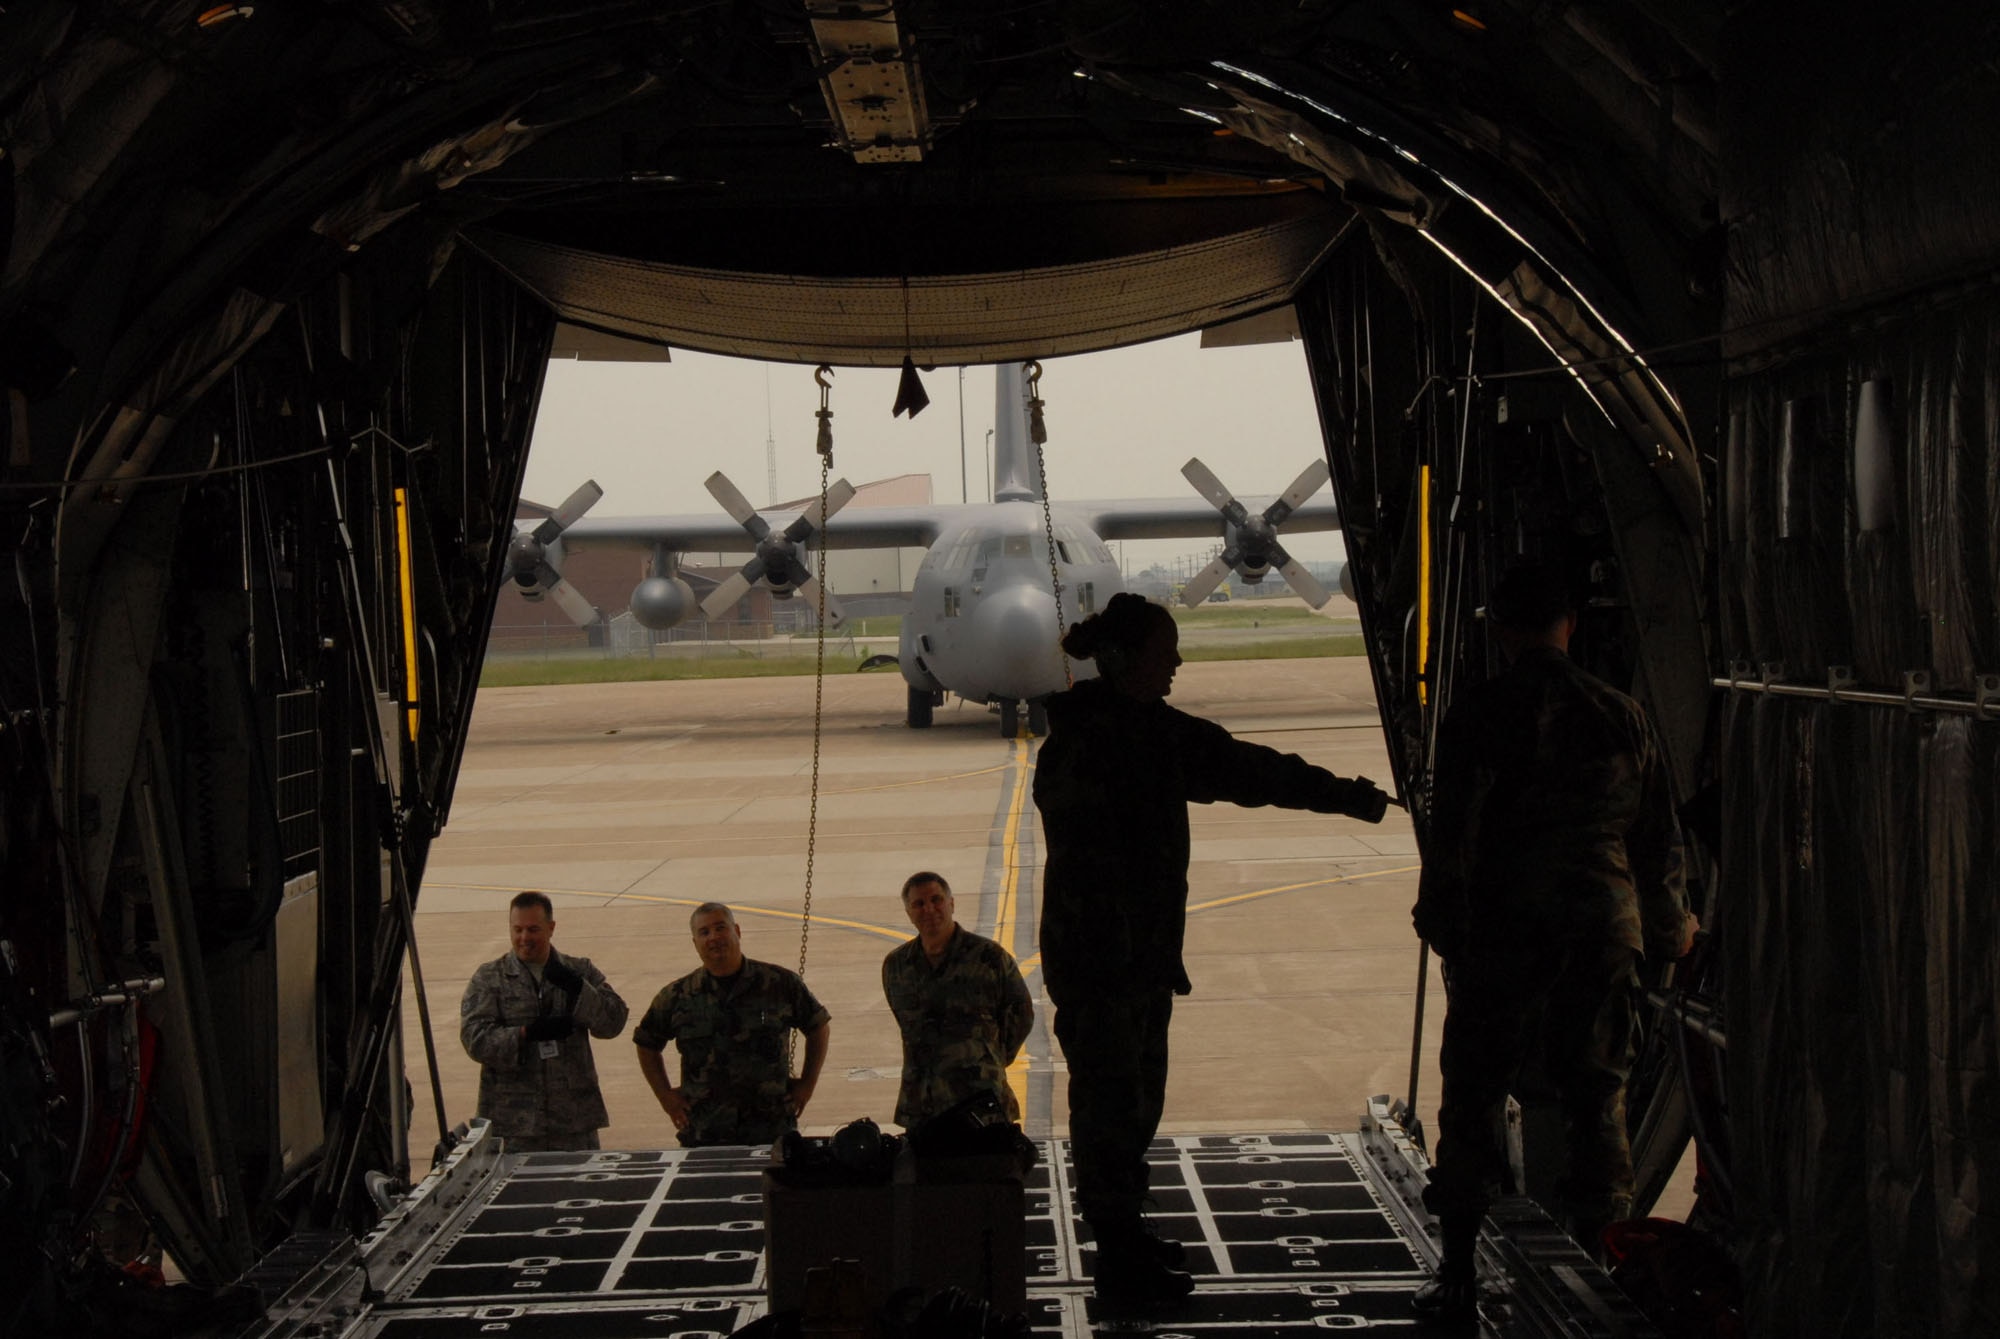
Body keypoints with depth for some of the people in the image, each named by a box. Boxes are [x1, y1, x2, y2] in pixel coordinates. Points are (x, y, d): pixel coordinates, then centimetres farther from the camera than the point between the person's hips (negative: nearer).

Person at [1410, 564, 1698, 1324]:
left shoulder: (1479, 717, -8)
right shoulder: (1622, 717, 3)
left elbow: (1452, 836, -10)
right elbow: (1659, 839, 11)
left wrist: (1443, 925, 0)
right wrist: (1667, 927, 23)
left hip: (1500, 931, -3)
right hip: (1600, 930, 3)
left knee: (1472, 1097, 6)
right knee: (1597, 1098, 11)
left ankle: (1458, 1276, 8)